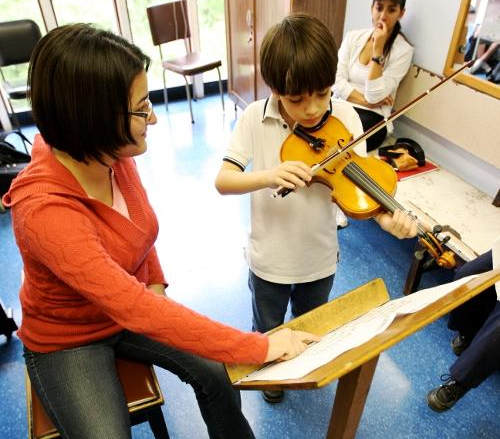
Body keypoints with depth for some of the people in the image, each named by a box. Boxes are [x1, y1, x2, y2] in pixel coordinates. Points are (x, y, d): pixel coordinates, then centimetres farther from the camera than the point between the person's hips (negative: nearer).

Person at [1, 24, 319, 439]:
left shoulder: (111, 153, -14)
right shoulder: (44, 210, -36)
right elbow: (137, 309, -40)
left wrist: (155, 282, -7)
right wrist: (260, 347, -36)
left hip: (128, 306, 5)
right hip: (67, 340, -4)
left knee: (216, 373, -9)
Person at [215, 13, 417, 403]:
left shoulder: (345, 118, -14)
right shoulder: (255, 118, -17)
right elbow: (223, 181, -22)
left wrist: (385, 215, -39)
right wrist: (268, 175, -42)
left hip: (320, 257, 2)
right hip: (269, 258, -1)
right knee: (268, 330, 24)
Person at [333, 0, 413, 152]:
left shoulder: (403, 50, -5)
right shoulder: (353, 37, 6)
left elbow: (374, 96, -15)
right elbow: (337, 81, -2)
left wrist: (377, 50, -16)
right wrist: (365, 101, -12)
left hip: (372, 116, -3)